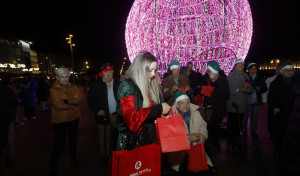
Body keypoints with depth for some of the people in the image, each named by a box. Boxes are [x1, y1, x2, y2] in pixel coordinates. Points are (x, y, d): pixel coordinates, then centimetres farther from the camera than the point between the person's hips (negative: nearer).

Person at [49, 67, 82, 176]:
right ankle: (53, 166, 19)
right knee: (59, 143, 0)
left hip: (74, 118, 5)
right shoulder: (53, 90, -10)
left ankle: (73, 158, 42)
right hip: (59, 120, -5)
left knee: (73, 139, 20)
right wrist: (73, 104, -15)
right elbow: (58, 105, -21)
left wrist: (67, 101, -23)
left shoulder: (73, 87, 3)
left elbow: (79, 99, -10)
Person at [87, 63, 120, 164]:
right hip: (104, 116, -1)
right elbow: (90, 99, 4)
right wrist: (97, 110, -8)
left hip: (117, 116, 1)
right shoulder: (96, 86, 2)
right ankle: (105, 158, 24)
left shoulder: (118, 84, 6)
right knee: (105, 139, 7)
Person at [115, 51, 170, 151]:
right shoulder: (127, 86, -12)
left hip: (149, 139, 6)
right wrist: (159, 109, -21)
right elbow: (131, 117, -26)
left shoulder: (150, 86, 7)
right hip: (131, 142, -6)